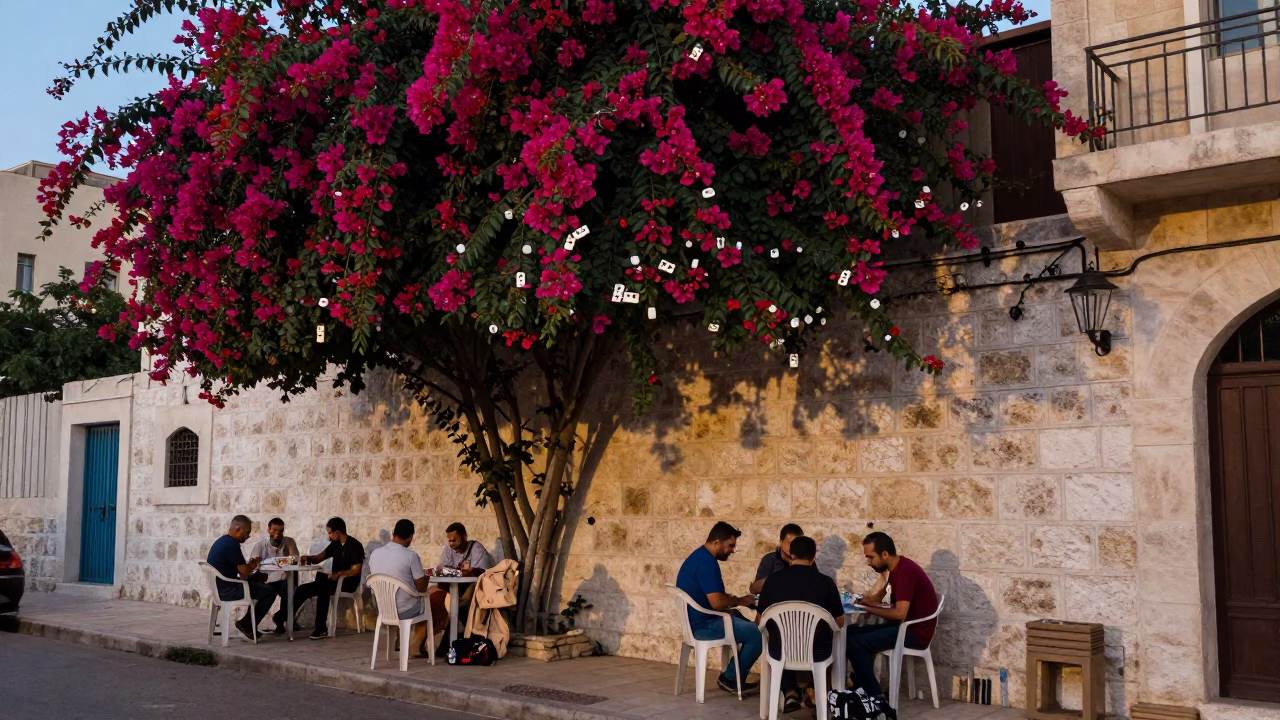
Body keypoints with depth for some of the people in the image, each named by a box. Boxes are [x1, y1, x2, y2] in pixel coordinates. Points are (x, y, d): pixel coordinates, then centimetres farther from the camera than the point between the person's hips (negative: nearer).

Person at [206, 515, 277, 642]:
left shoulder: (222, 541, 13)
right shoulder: (231, 544, -19)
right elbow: (244, 571, -18)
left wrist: (250, 565, 6)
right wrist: (253, 564, 2)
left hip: (221, 587, 10)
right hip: (228, 590, -10)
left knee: (261, 585, 23)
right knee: (270, 592, -6)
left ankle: (247, 624, 16)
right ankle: (246, 624, 2)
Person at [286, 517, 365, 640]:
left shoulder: (354, 546, -12)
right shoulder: (335, 544, 12)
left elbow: (356, 570, -20)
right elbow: (319, 558, 17)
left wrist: (338, 574, -34)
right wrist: (308, 558, -5)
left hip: (348, 582, -9)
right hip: (334, 580, 9)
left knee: (323, 588, -36)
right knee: (302, 589, -6)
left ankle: (321, 629, -37)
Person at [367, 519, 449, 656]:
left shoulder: (374, 553, -2)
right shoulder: (411, 556, -18)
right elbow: (421, 589, -13)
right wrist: (426, 576, 9)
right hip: (406, 611, -6)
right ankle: (419, 642, 25)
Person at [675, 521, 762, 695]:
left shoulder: (700, 556, 12)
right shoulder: (706, 562, -21)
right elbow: (716, 603, -27)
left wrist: (731, 599, 6)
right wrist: (739, 601, -9)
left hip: (697, 620, 11)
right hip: (703, 625, -11)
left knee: (748, 626, 21)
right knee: (757, 633, -12)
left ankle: (736, 677, 22)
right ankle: (730, 679, 2)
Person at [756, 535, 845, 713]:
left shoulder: (773, 580, -6)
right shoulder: (825, 582, -9)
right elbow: (840, 622, 3)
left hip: (780, 652, 1)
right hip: (817, 653, 0)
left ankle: (790, 692, 21)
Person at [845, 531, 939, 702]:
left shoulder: (905, 571, -21)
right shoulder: (896, 568, 10)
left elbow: (899, 613, -27)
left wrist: (868, 608, -14)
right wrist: (869, 599, -8)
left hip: (916, 632, -10)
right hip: (904, 626, 10)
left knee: (855, 643, -17)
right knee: (853, 632, 10)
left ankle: (874, 697, -7)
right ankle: (863, 688, 13)